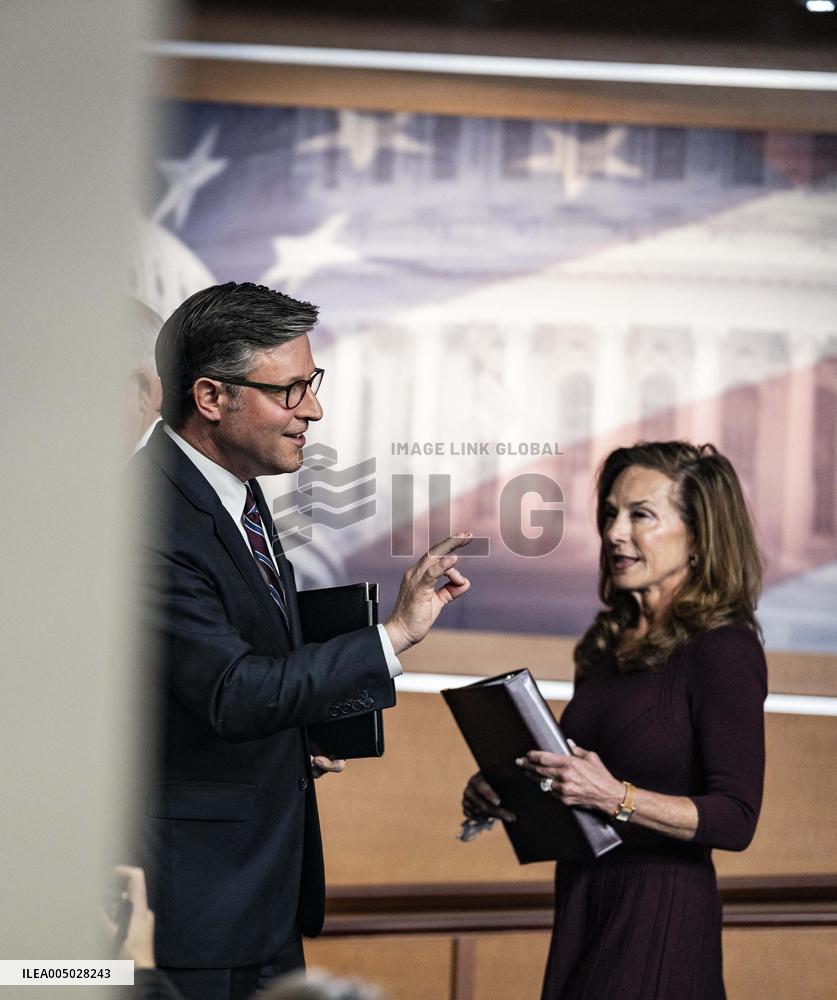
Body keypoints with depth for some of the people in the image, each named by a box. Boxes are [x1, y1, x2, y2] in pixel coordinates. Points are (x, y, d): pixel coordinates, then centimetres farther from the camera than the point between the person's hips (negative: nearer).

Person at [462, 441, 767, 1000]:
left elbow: (735, 820, -17)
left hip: (661, 923, -7)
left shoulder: (723, 651, -12)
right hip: (583, 909, 7)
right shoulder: (608, 647, 11)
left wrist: (616, 796, -26)